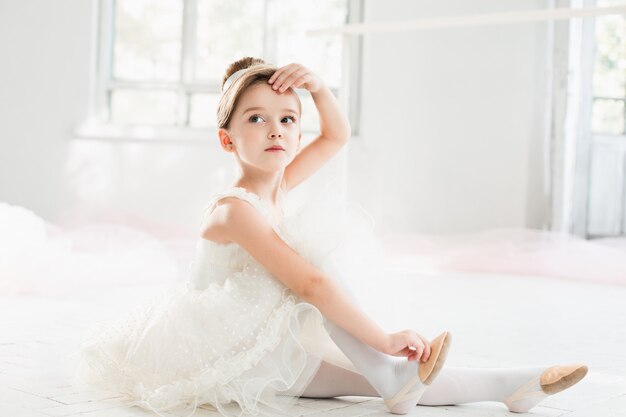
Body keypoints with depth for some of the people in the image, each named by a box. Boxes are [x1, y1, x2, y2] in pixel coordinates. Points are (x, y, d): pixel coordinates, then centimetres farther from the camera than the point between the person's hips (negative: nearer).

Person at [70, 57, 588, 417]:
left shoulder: (278, 186, 2)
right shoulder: (236, 209, -26)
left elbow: (338, 135, 11)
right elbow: (311, 283, -34)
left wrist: (317, 86, -8)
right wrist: (383, 339, -35)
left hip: (267, 353, 8)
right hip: (218, 356, -8)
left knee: (371, 373, -5)